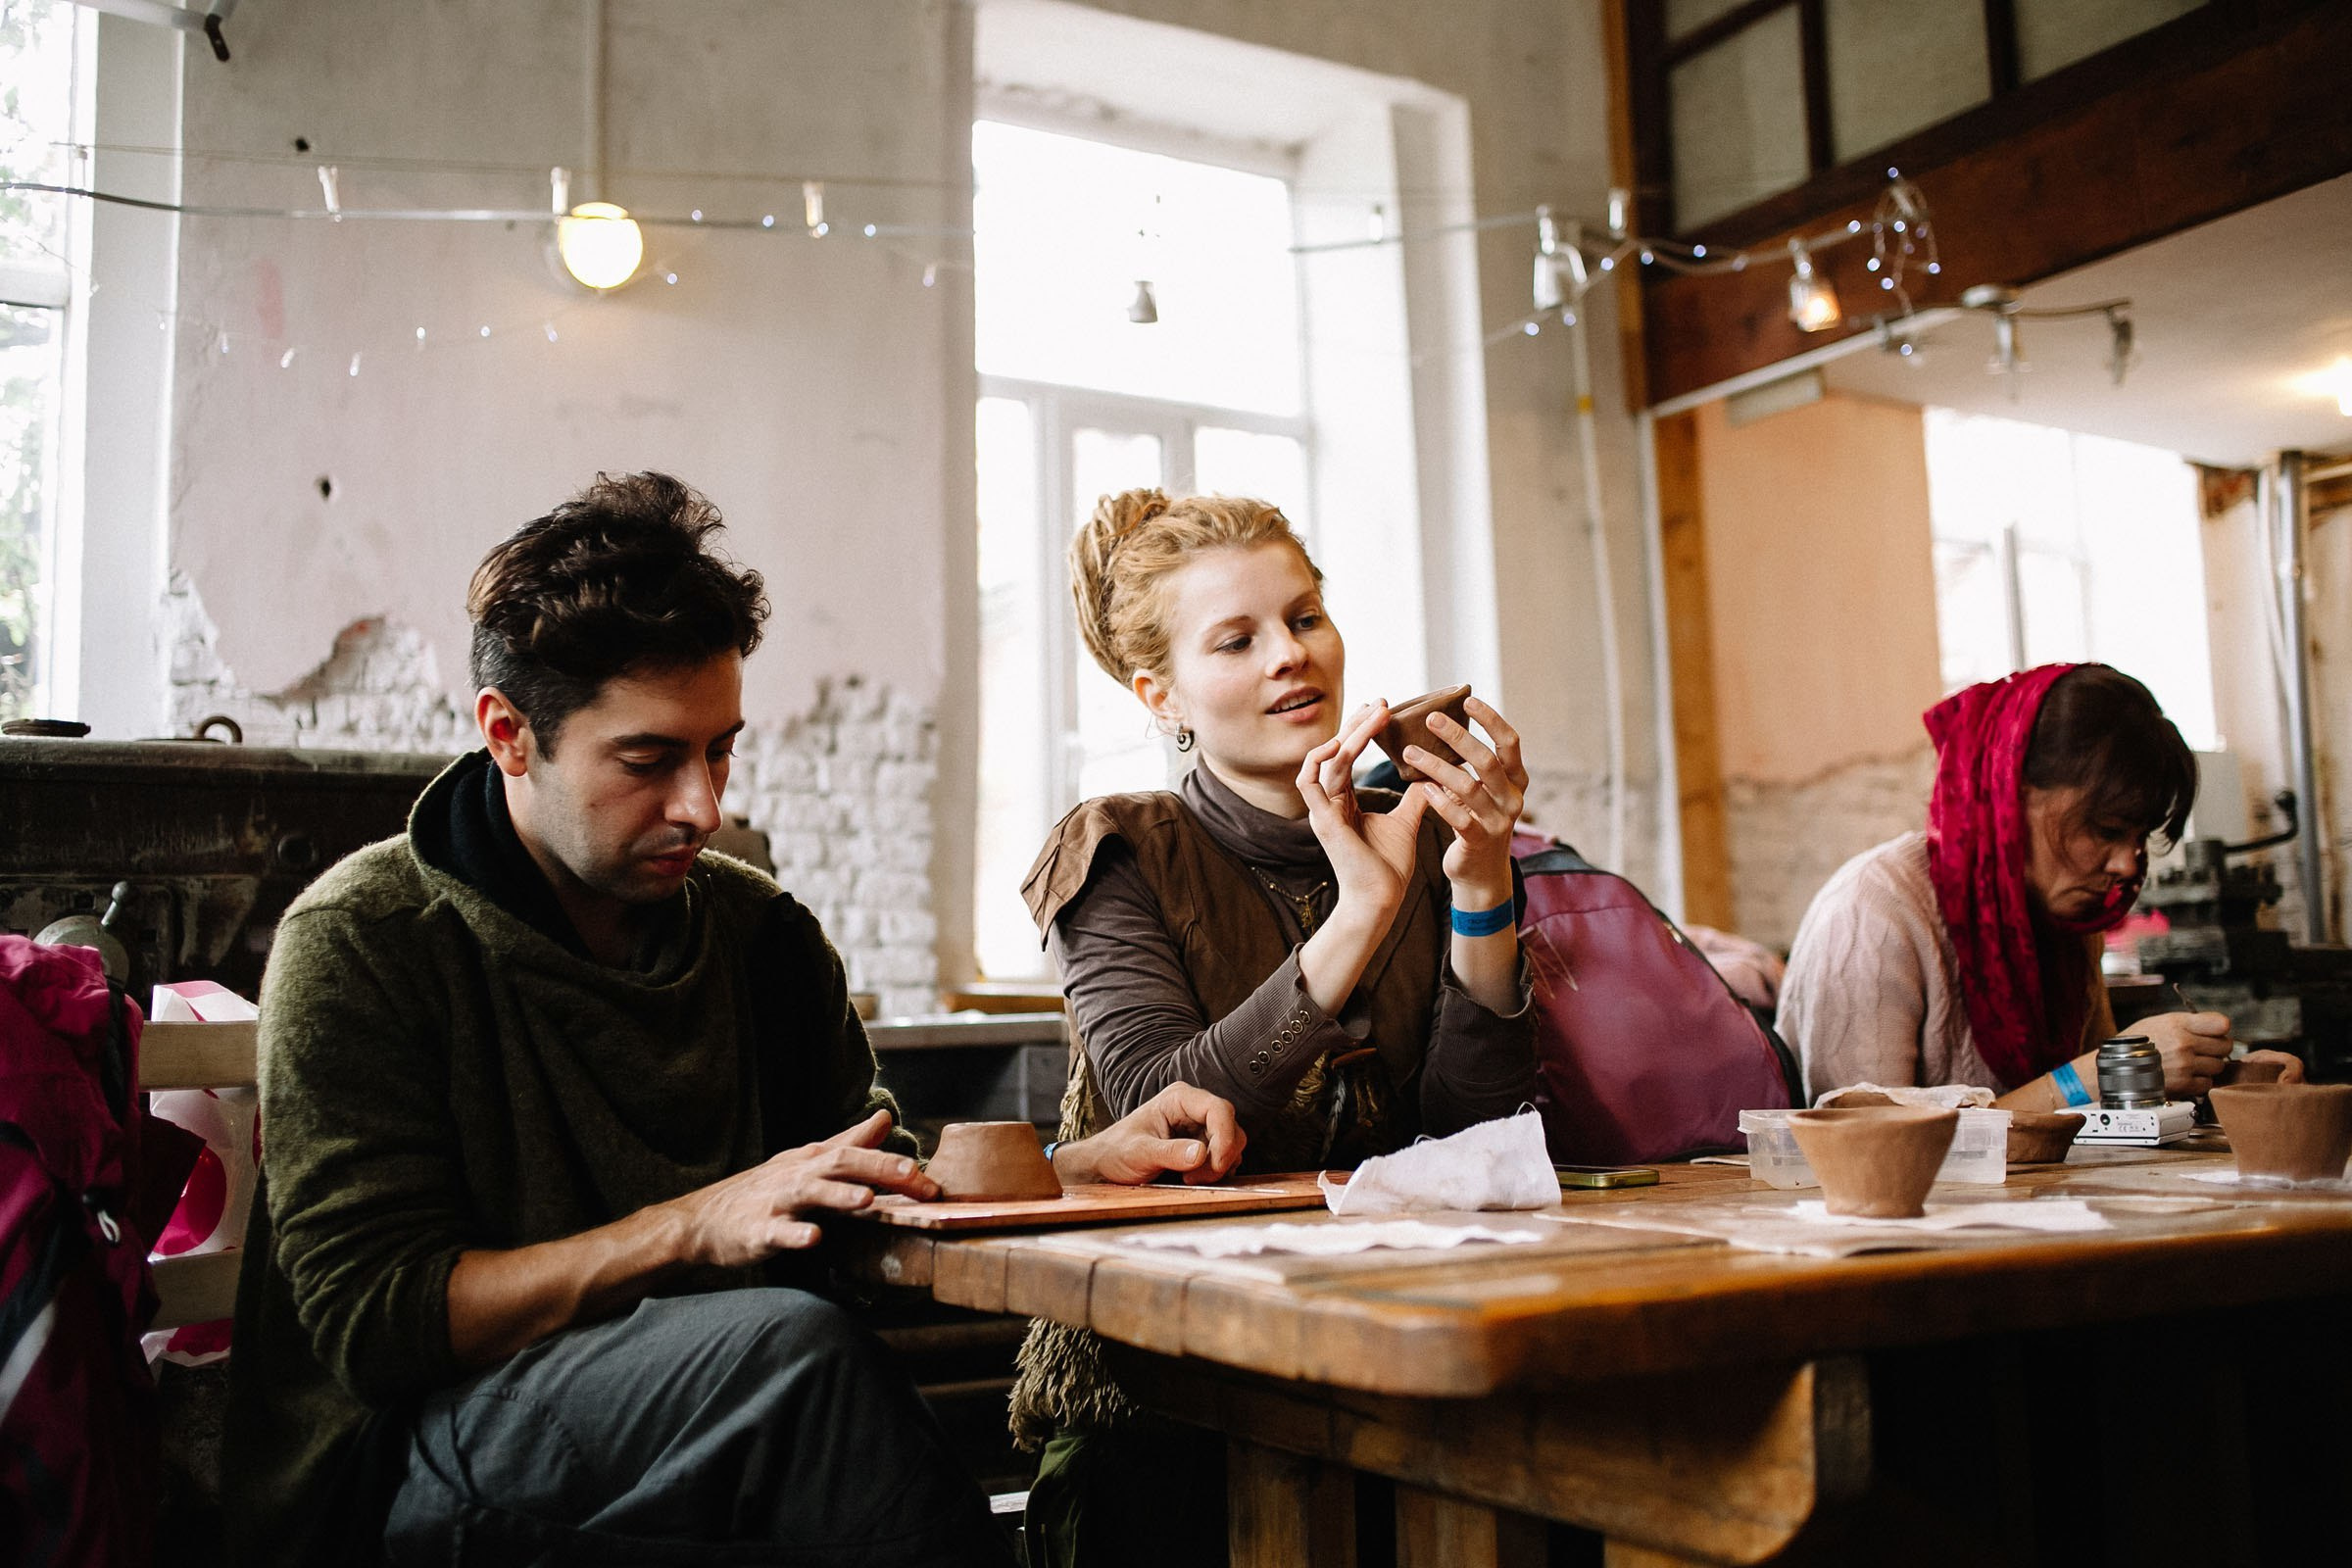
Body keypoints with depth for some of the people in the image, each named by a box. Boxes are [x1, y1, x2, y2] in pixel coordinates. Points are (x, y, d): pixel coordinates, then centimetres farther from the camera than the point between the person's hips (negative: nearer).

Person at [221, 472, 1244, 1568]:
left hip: (700, 1413, 5)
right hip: (399, 1469, -4)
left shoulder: (756, 931, 9)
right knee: (793, 1342, -31)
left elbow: (882, 1189, 12)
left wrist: (1089, 1161, -5)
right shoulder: (360, 942, -8)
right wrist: (692, 1228, -24)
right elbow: (369, 1317, -14)